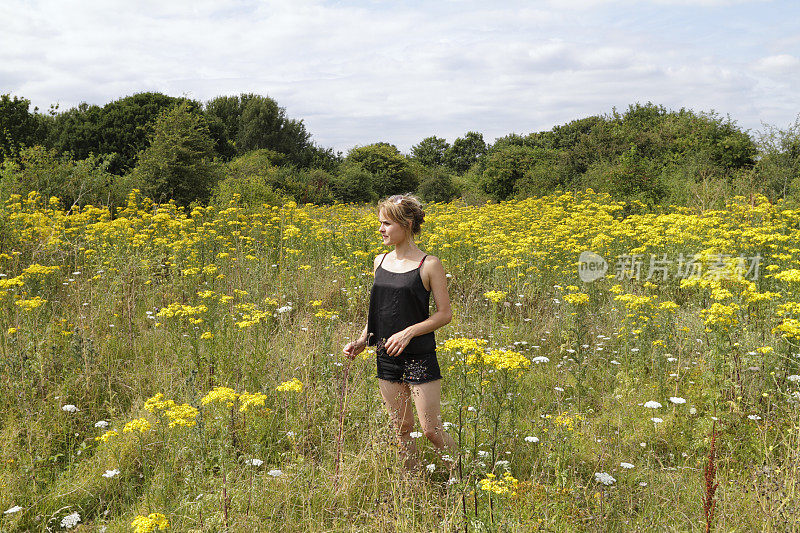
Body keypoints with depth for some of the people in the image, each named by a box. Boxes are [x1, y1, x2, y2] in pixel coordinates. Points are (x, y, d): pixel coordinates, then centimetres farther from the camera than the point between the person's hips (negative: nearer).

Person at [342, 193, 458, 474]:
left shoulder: (429, 264, -10)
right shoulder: (380, 261, 7)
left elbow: (445, 314, -9)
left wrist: (409, 332, -19)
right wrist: (362, 341, 5)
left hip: (420, 357, -5)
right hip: (386, 357, 6)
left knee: (431, 430, -1)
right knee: (402, 429, 13)